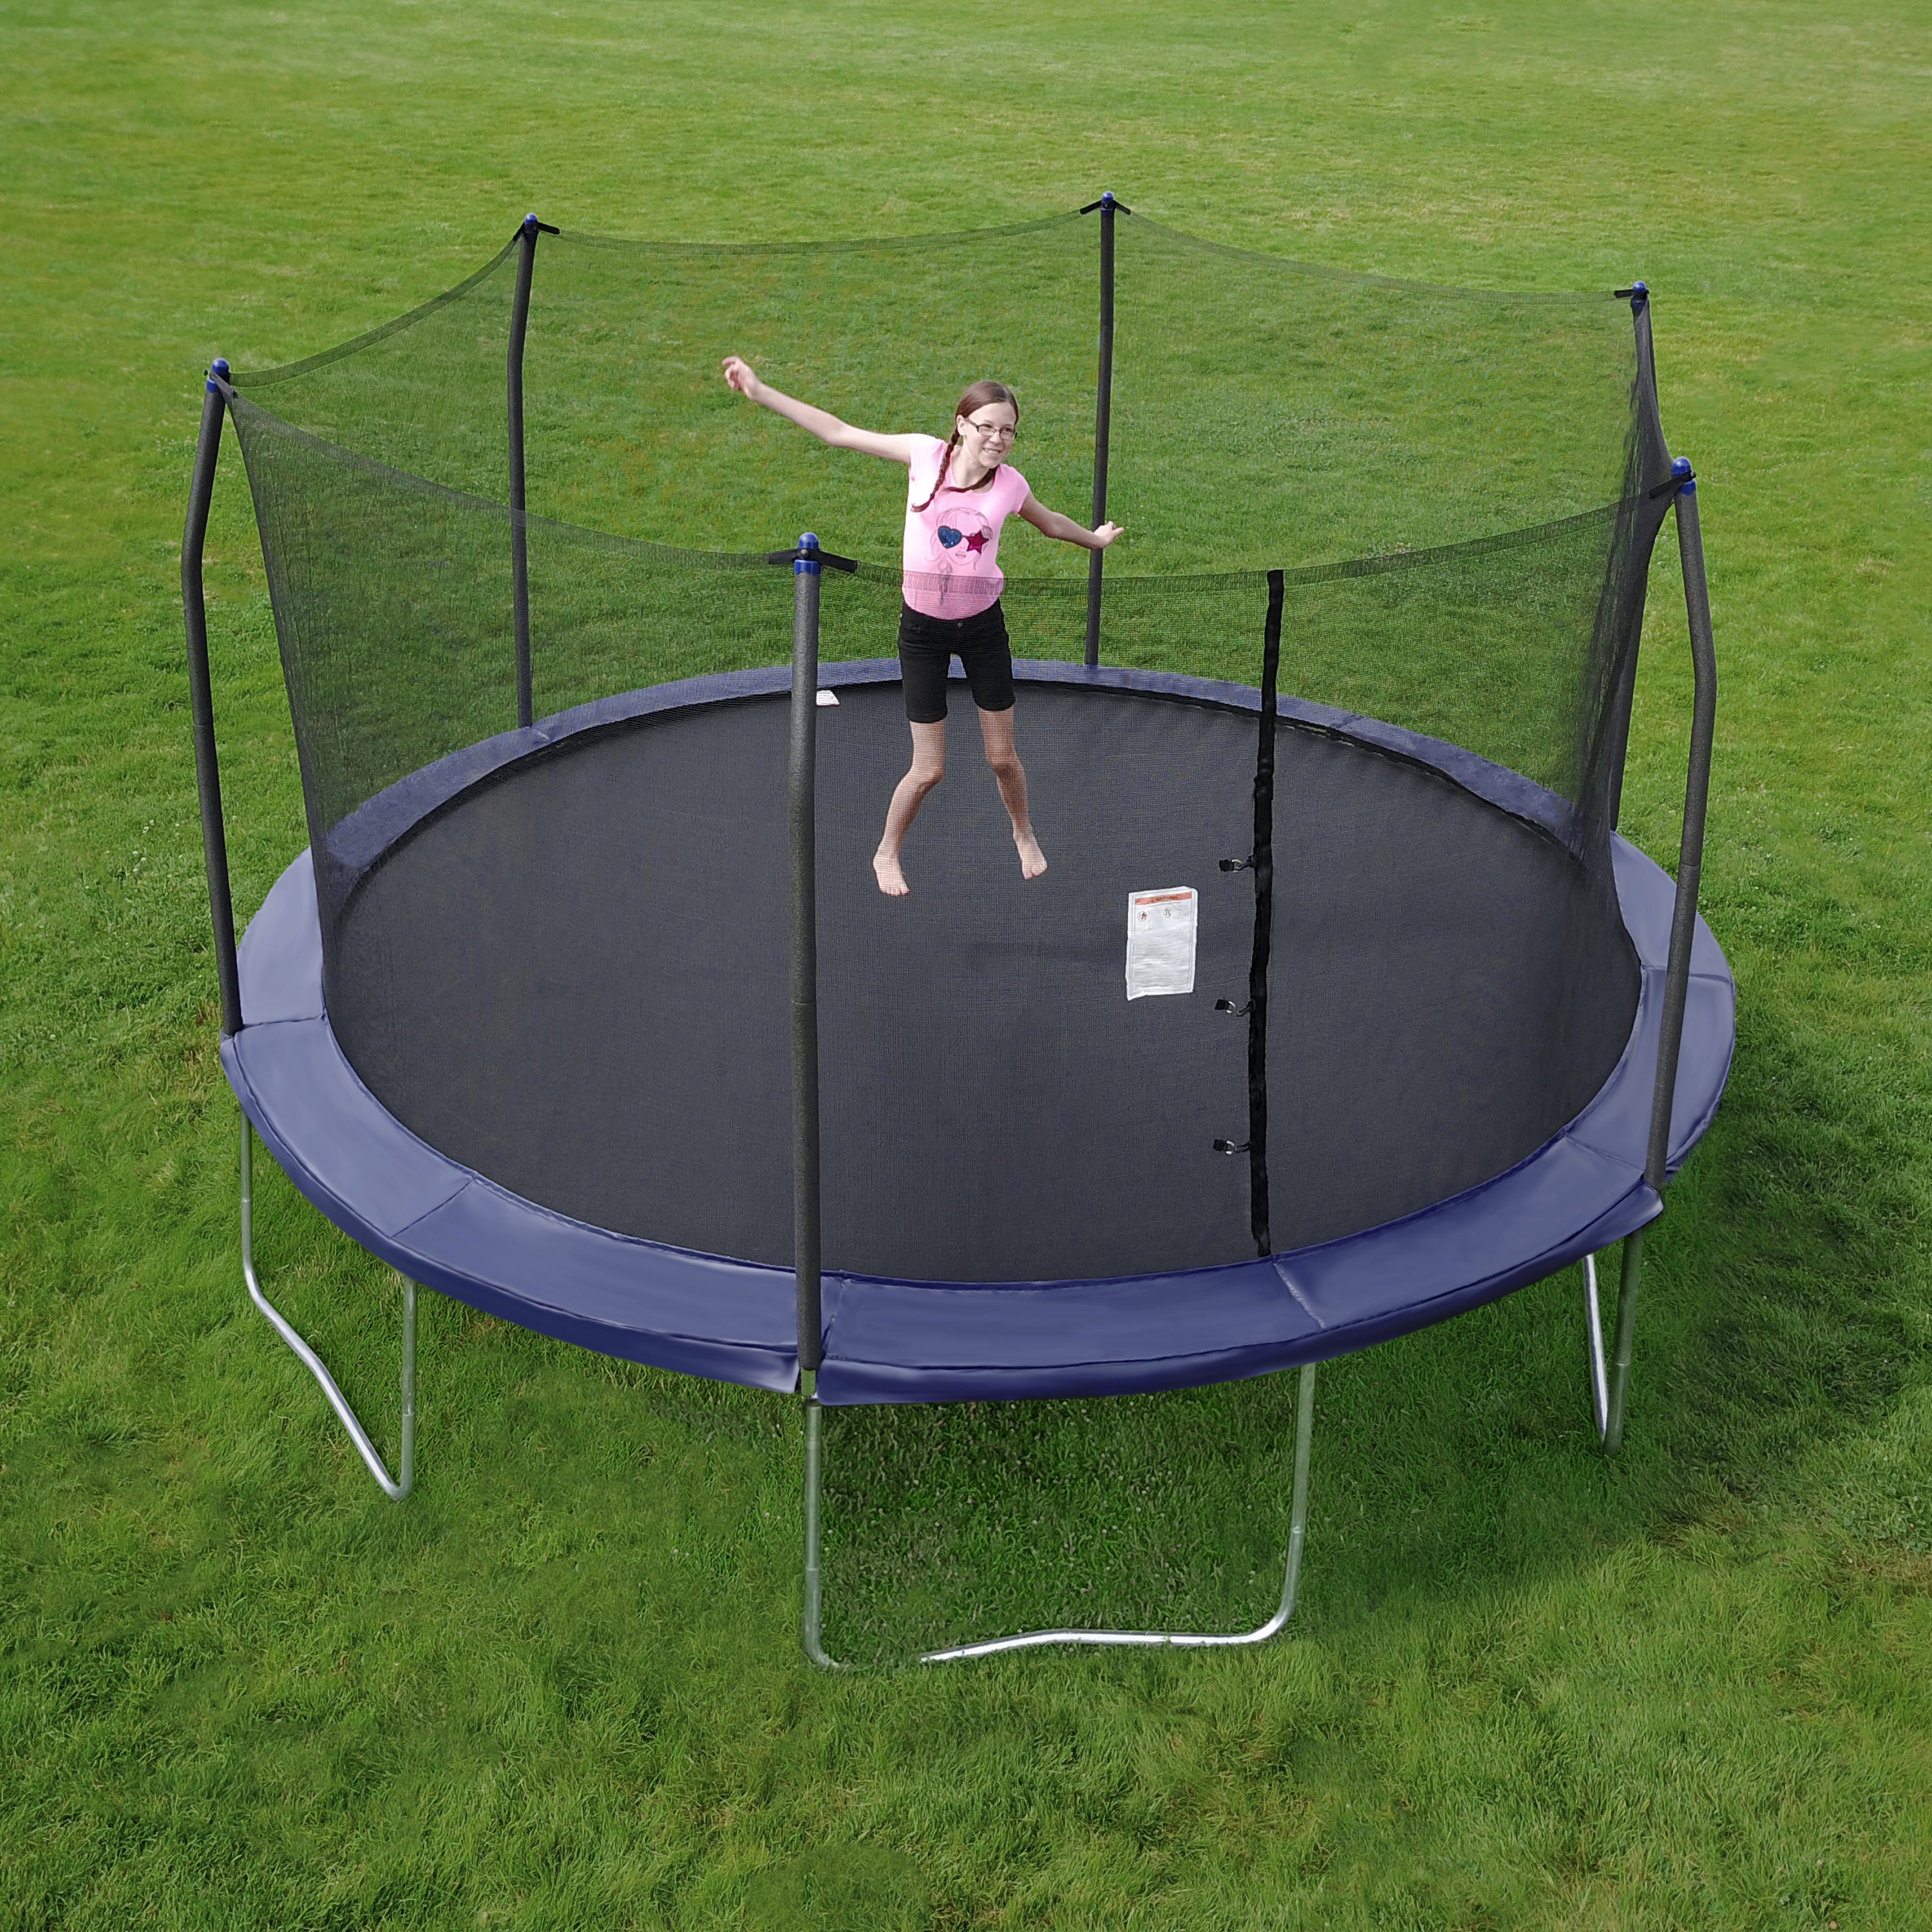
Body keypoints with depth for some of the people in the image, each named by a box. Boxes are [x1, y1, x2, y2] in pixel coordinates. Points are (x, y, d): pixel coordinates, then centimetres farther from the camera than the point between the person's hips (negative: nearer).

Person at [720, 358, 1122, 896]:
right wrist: (760, 392, -11)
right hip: (923, 629, -1)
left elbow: (1050, 522, 15)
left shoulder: (1009, 484, -9)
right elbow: (839, 433, -10)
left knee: (1003, 756, 11)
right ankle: (887, 853, 29)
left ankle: (1024, 834, 43)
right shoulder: (926, 455, -14)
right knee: (928, 770, 1)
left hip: (983, 627, 1)